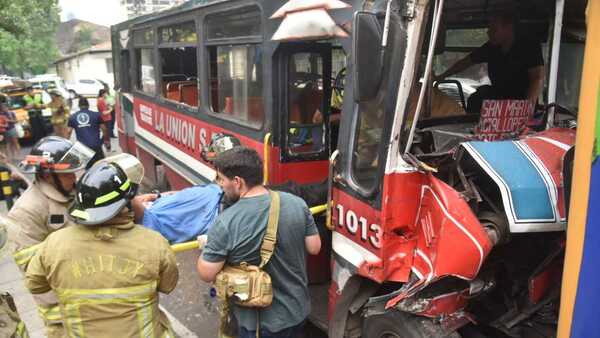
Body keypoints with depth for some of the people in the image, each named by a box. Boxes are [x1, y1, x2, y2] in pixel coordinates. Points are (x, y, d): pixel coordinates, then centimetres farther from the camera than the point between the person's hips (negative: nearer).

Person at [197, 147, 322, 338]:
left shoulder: (226, 223, -24)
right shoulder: (296, 203, -12)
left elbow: (206, 274, -16)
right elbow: (314, 248, -3)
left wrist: (206, 247, 3)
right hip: (299, 310, 4)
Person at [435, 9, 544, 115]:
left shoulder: (529, 47, -12)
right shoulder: (491, 47, 4)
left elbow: (538, 79, -21)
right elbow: (465, 62, 14)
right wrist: (442, 76, 14)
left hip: (522, 99, -5)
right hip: (499, 97, 5)